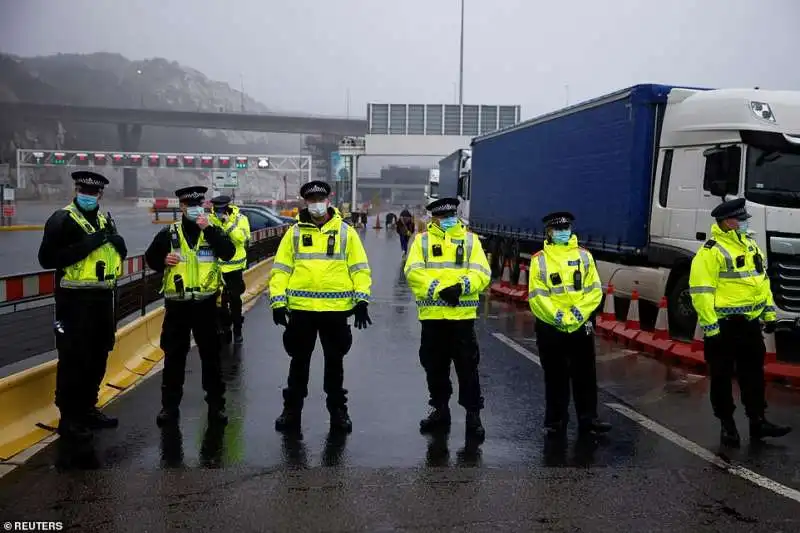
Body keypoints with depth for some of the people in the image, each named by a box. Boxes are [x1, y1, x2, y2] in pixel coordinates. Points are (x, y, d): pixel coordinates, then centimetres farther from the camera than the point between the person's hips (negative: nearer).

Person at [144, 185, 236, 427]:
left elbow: (228, 253, -15)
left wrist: (209, 229, -21)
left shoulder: (213, 231, 2)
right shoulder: (169, 233, 3)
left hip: (206, 303, 0)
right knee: (174, 356, 8)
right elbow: (150, 257, 11)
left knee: (211, 355, 7)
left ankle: (216, 404, 17)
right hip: (177, 304, 1)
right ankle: (170, 405, 19)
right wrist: (163, 260, -10)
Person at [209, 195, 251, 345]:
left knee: (235, 300, 6)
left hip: (234, 266, -3)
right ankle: (224, 327, 29)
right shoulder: (211, 219, 0)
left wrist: (228, 224, -27)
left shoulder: (240, 218, -8)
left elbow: (243, 238, -24)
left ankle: (237, 330, 19)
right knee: (220, 299, 12)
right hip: (216, 267, 3)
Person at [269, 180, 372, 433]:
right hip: (300, 308, 1)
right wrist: (278, 301, -5)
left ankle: (338, 410, 25)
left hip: (336, 309, 0)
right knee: (299, 361, 10)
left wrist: (361, 300, -7)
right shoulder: (294, 232, 6)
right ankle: (292, 410, 23)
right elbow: (280, 269, 4)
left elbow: (360, 268, 2)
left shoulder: (345, 231, 3)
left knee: (334, 361, 11)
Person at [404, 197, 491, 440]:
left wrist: (461, 286, -21)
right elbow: (413, 272, -7)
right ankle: (440, 410, 28)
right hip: (432, 316, 2)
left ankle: (473, 415, 12)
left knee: (467, 367, 1)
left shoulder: (469, 239, 7)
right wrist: (439, 290, -19)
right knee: (435, 367, 12)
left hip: (462, 315, -1)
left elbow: (482, 273, -3)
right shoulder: (422, 240, 7)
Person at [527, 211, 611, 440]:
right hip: (550, 328, -1)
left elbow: (594, 290, 1)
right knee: (555, 378, 8)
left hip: (581, 326, 2)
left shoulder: (584, 255, 4)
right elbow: (536, 296, -7)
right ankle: (555, 422, 19)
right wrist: (558, 316, -18)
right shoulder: (539, 259, -2)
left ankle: (588, 420, 19)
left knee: (585, 376, 8)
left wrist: (579, 311, -13)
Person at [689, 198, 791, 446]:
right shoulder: (711, 251, -15)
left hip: (750, 323, 8)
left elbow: (762, 281, 20)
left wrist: (770, 314, 16)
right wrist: (710, 328, -21)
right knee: (722, 377, 5)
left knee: (753, 373, 14)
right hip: (724, 326, -8)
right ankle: (727, 425, 17)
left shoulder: (750, 246, 12)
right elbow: (701, 292, -19)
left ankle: (758, 421, 26)